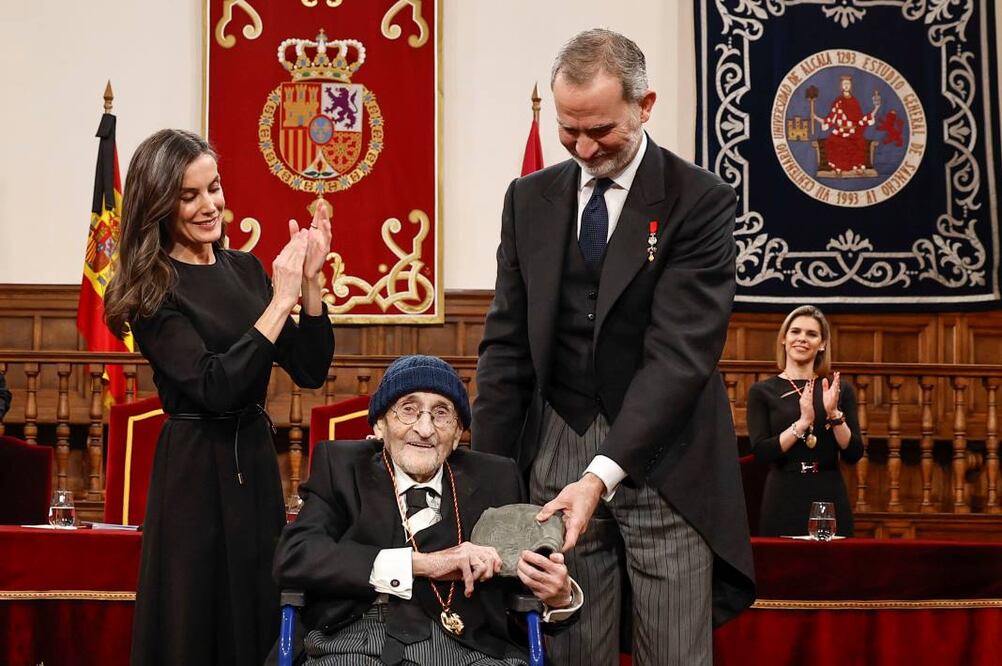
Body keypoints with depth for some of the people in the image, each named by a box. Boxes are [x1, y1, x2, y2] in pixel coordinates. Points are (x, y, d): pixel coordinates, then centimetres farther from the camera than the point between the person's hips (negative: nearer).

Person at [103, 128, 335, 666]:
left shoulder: (245, 269, 7)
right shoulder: (152, 291, -10)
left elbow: (310, 371, 4)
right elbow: (215, 387, -21)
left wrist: (309, 281, -8)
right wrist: (280, 300, -19)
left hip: (256, 460, 6)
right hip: (196, 467, -6)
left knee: (262, 621, 13)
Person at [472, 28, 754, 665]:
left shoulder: (700, 201, -6)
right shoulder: (530, 199, 8)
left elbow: (681, 351, -15)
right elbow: (507, 344, 9)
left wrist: (603, 473, -24)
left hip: (661, 462, -3)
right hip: (556, 456, 3)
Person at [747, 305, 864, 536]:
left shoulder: (840, 389, 7)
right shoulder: (762, 391, 2)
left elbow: (854, 454, 1)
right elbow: (761, 452, -9)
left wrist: (834, 414, -13)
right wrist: (802, 422, -19)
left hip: (830, 499, 2)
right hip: (783, 502, -1)